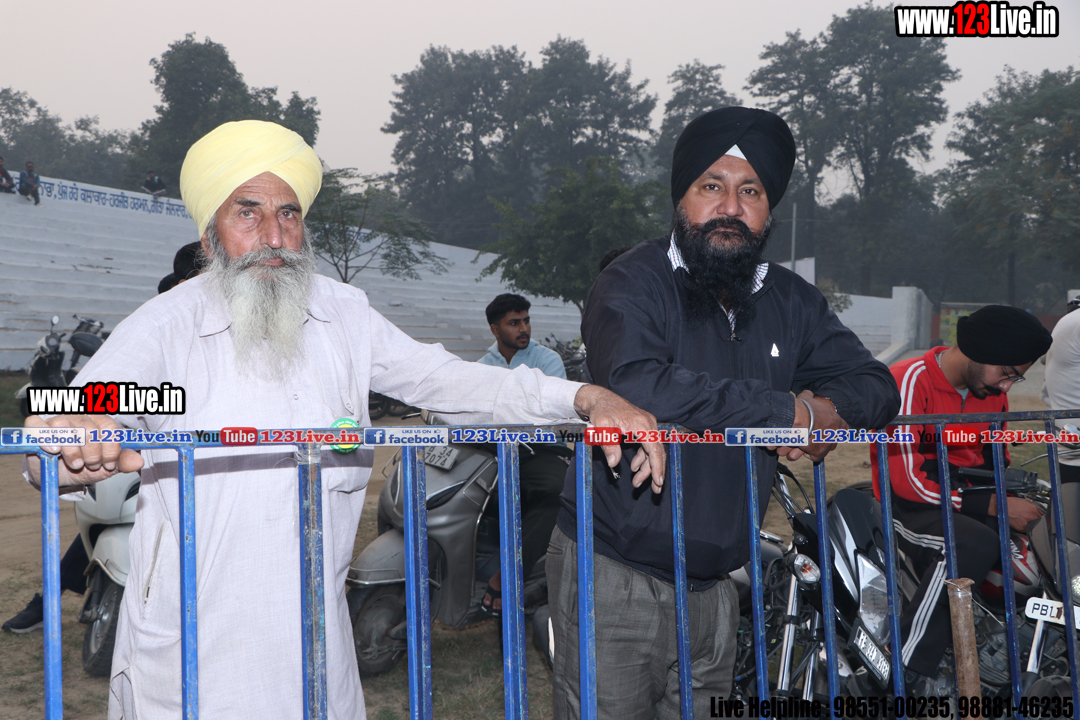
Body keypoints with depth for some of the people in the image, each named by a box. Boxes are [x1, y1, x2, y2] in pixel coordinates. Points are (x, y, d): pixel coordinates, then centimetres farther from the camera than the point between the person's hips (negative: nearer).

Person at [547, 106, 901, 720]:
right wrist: (788, 409, -23)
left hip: (714, 586, 6)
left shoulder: (790, 302, 8)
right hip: (615, 577, -6)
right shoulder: (635, 284, -12)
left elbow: (875, 384, 10)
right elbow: (636, 385, -30)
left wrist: (830, 409, -16)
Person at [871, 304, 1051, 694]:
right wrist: (993, 506, -25)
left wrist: (1019, 497, 1)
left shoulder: (992, 392, 10)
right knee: (976, 544, -35)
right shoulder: (911, 380, -16)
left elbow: (997, 459, 22)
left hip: (967, 501, 7)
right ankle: (908, 669, -29)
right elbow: (908, 479, -22)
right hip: (907, 505, -7)